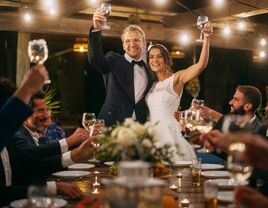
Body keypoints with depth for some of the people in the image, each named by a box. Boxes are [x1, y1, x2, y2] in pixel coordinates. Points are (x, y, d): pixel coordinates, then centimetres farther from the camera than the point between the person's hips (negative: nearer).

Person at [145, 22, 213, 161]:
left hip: (169, 133, -5)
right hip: (152, 134, 5)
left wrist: (207, 38, -25)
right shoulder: (151, 84, 14)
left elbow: (201, 65, -16)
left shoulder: (176, 78, -2)